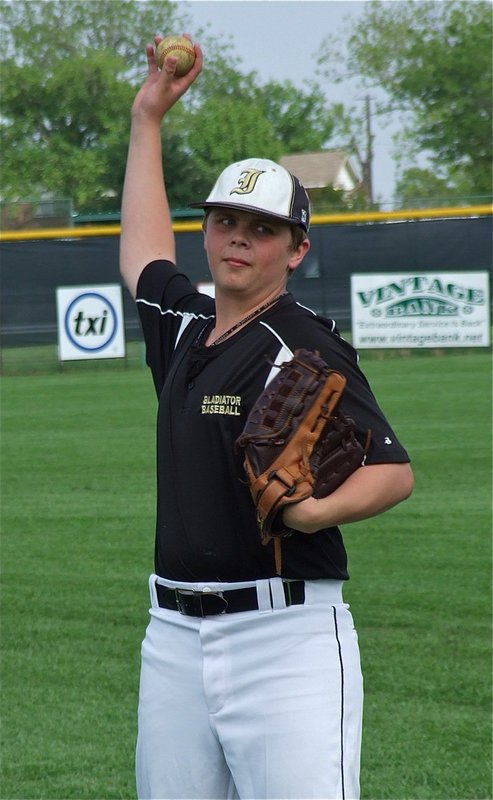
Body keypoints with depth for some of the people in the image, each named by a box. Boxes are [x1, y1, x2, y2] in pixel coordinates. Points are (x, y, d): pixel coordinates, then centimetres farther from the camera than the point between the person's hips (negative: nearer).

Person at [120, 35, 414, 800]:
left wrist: (317, 512, -31)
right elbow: (143, 251, 34)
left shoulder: (308, 348, -9)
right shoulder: (183, 324, 14)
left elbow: (394, 470, -12)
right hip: (175, 637, 7)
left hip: (286, 634, -7)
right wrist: (147, 119, 37)